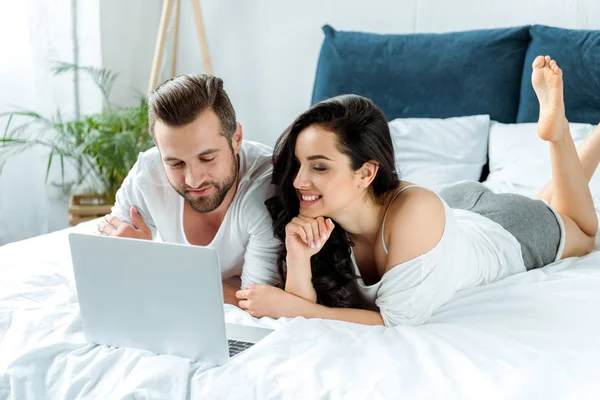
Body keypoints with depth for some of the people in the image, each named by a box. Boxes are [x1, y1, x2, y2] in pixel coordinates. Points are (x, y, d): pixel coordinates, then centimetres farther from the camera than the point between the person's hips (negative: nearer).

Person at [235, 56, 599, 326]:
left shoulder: (413, 209, -47)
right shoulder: (319, 220, -32)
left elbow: (397, 320, -44)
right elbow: (305, 306, -30)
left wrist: (288, 306, -48)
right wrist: (298, 258, -48)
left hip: (512, 233, -4)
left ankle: (556, 127, 34)